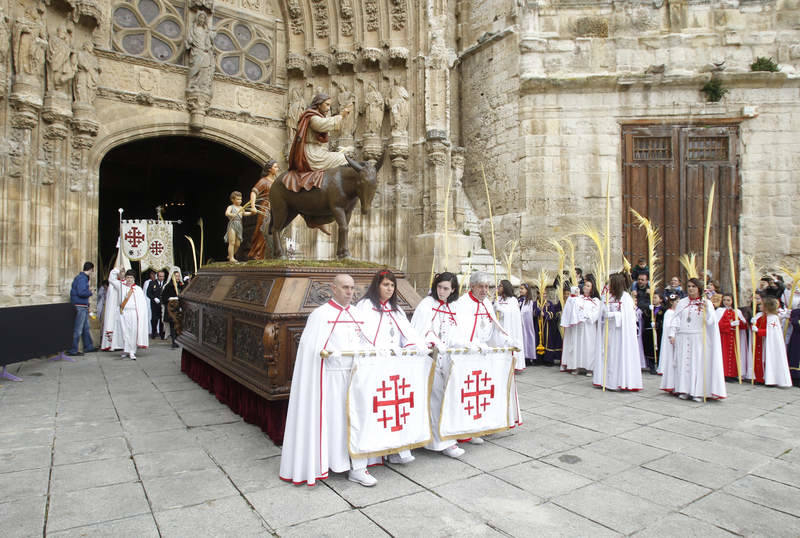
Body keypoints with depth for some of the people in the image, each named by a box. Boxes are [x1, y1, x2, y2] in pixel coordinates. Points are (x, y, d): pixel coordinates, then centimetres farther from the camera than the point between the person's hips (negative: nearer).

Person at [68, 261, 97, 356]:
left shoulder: (83, 277, 14)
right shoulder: (82, 278, -15)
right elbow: (81, 292, -25)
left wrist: (88, 290, 8)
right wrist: (90, 292, -9)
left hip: (84, 307, 10)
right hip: (80, 306, -10)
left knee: (86, 327, 17)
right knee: (78, 329, -4)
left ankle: (88, 346, 27)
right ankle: (73, 350, 1)